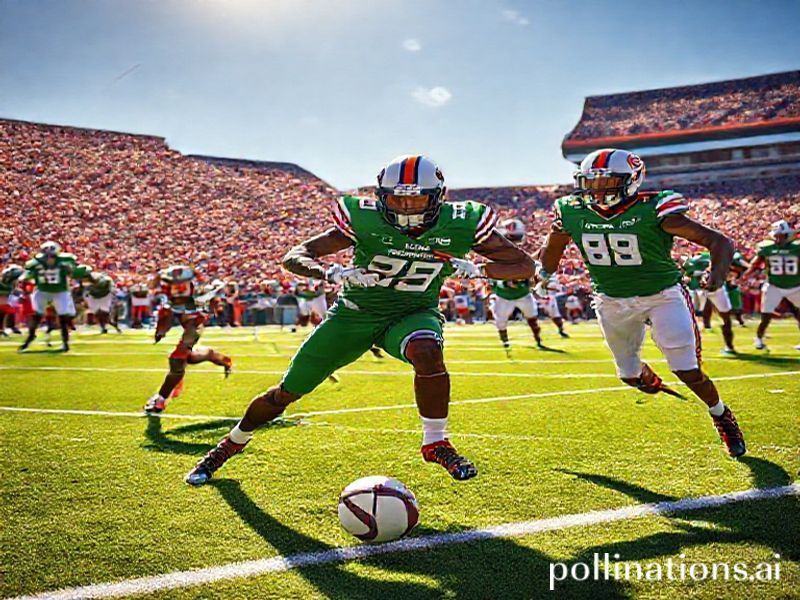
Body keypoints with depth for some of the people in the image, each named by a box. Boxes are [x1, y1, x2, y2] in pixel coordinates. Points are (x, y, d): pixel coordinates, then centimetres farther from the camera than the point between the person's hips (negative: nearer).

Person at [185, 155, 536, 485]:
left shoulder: (460, 224, -18)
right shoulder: (365, 220, -22)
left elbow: (525, 266, -12)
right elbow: (293, 257, -22)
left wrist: (476, 269, -30)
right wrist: (333, 273, -42)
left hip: (413, 312, 0)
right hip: (355, 312, 0)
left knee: (427, 352, -38)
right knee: (286, 392, 5)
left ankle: (436, 443, -17)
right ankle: (231, 444, 33)